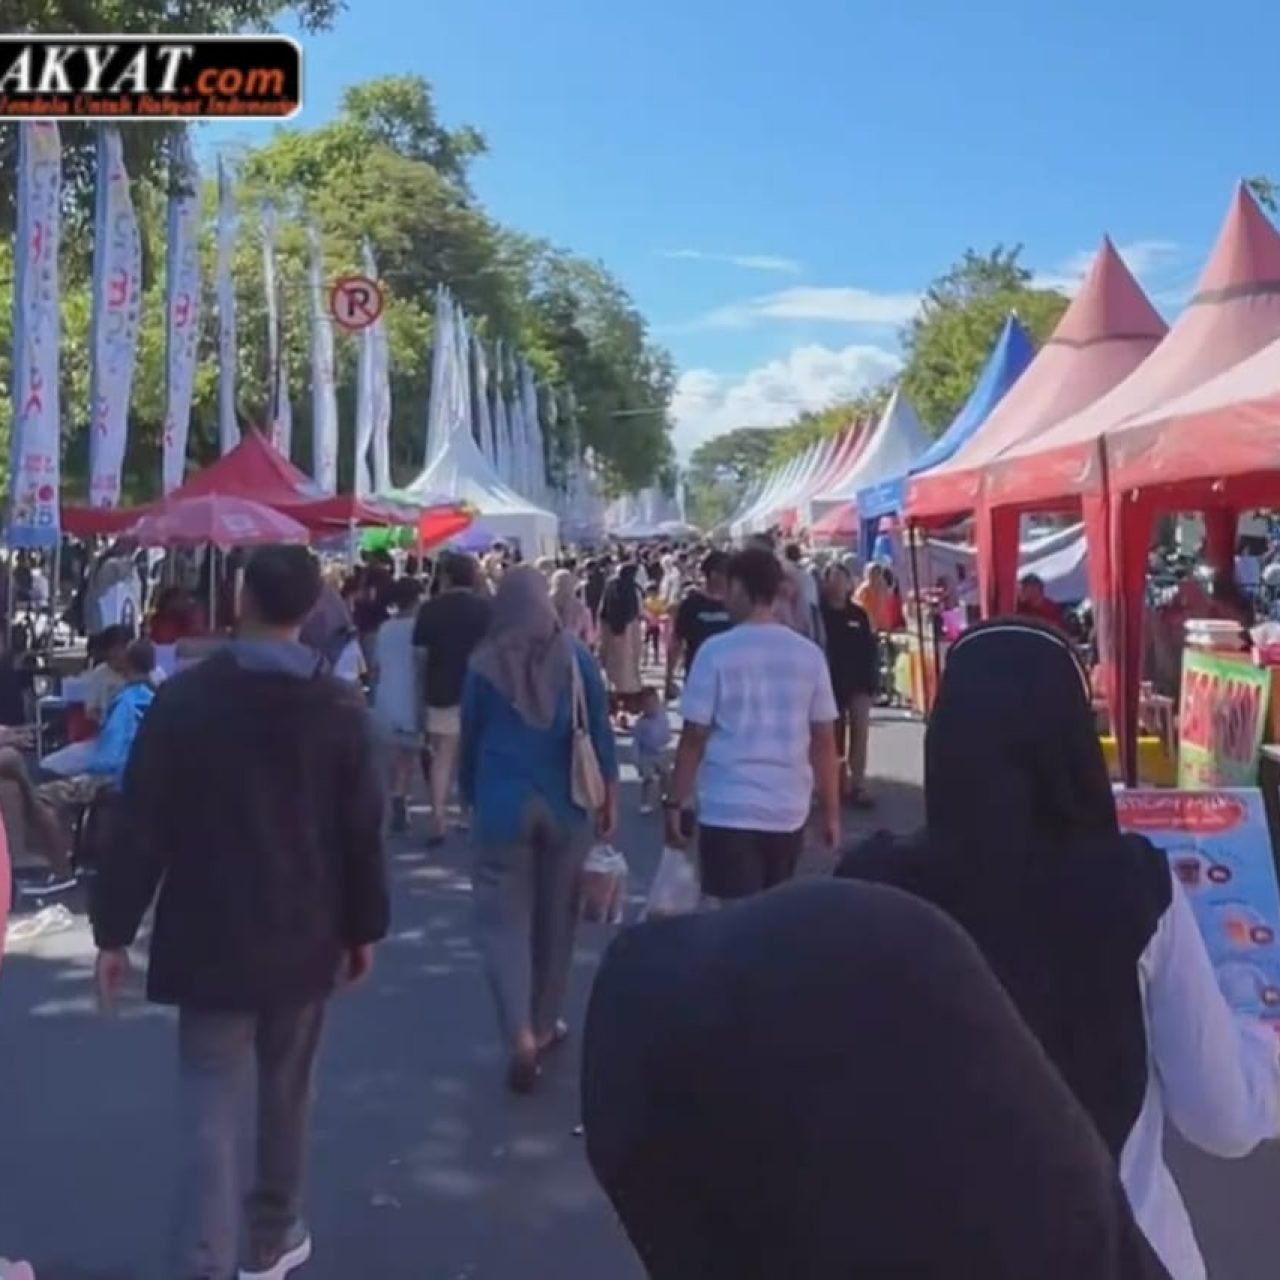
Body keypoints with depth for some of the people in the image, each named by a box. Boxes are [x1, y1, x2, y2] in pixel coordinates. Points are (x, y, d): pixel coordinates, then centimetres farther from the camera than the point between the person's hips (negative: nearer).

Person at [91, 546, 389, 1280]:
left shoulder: (184, 697, -9)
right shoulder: (341, 706, -5)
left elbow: (142, 825, -8)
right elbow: (363, 830, -3)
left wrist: (115, 930, 1)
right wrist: (364, 927, 9)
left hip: (210, 936, -1)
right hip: (305, 935, 2)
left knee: (211, 1104, 3)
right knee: (288, 1091, 17)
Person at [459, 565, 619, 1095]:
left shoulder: (482, 665, -1)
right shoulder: (575, 656, -1)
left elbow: (470, 738, 7)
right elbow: (598, 729, 0)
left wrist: (472, 795, 20)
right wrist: (610, 794, 8)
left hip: (503, 805, -1)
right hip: (564, 804, 2)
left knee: (505, 919, 1)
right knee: (556, 917, 15)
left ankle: (522, 1036, -14)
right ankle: (543, 1025, 27)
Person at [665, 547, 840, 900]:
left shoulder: (717, 651, -8)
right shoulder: (809, 654, 2)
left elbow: (694, 737, -7)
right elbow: (824, 741, 3)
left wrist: (675, 802, 2)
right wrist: (831, 813, 11)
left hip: (729, 810, -4)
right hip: (788, 811, 4)